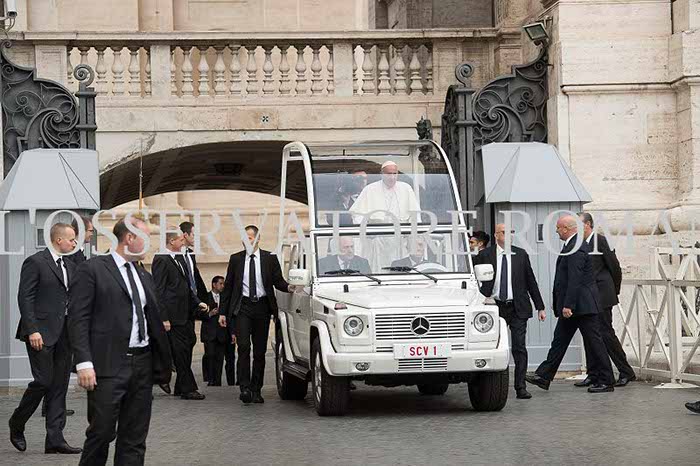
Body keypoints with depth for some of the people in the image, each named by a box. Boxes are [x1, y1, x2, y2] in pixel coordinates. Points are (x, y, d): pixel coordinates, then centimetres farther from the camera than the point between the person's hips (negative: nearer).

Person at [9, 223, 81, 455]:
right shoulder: (35, 262, -7)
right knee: (44, 380, -9)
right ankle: (17, 424, 13)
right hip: (41, 333, -7)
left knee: (59, 385, 4)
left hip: (64, 333, 7)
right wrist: (32, 330, -18)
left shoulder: (70, 266, 16)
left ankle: (55, 439, 6)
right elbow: (25, 298, -11)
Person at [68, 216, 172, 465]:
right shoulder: (92, 269, -4)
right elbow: (77, 319, -9)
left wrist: (163, 363, 13)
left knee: (135, 439, 7)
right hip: (108, 366, -6)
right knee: (101, 433, -4)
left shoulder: (145, 276, 17)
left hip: (142, 364, 6)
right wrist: (84, 363, -16)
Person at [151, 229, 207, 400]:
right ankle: (187, 389, 2)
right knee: (181, 351, -4)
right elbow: (159, 291, -16)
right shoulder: (161, 260, -12)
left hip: (185, 314, 9)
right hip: (173, 315, -9)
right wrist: (164, 318, -19)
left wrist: (197, 302, 12)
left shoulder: (179, 259, 16)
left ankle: (181, 388, 17)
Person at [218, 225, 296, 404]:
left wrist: (288, 287, -19)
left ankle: (256, 390, 12)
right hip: (242, 307, -1)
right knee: (243, 347, -14)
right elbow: (228, 286, 9)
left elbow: (278, 281, 4)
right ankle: (245, 388, -16)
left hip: (262, 307, 1)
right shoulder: (236, 259, 7)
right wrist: (222, 312, 5)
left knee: (260, 350, 5)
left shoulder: (270, 258, 6)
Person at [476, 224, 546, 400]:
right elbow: (479, 282, 4)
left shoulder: (520, 254, 7)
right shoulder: (485, 255, 3)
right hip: (495, 307, 0)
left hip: (517, 308, 0)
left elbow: (531, 281, 10)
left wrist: (540, 307, 7)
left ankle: (521, 387, -2)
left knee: (519, 348, -4)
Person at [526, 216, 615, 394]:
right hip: (573, 305, 11)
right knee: (560, 340, 11)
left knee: (593, 341, -4)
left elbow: (575, 279, -24)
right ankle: (544, 377, 15)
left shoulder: (575, 248, -18)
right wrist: (564, 305, 21)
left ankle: (605, 382, 2)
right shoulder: (572, 245, 14)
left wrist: (568, 305, -24)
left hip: (582, 304, -11)